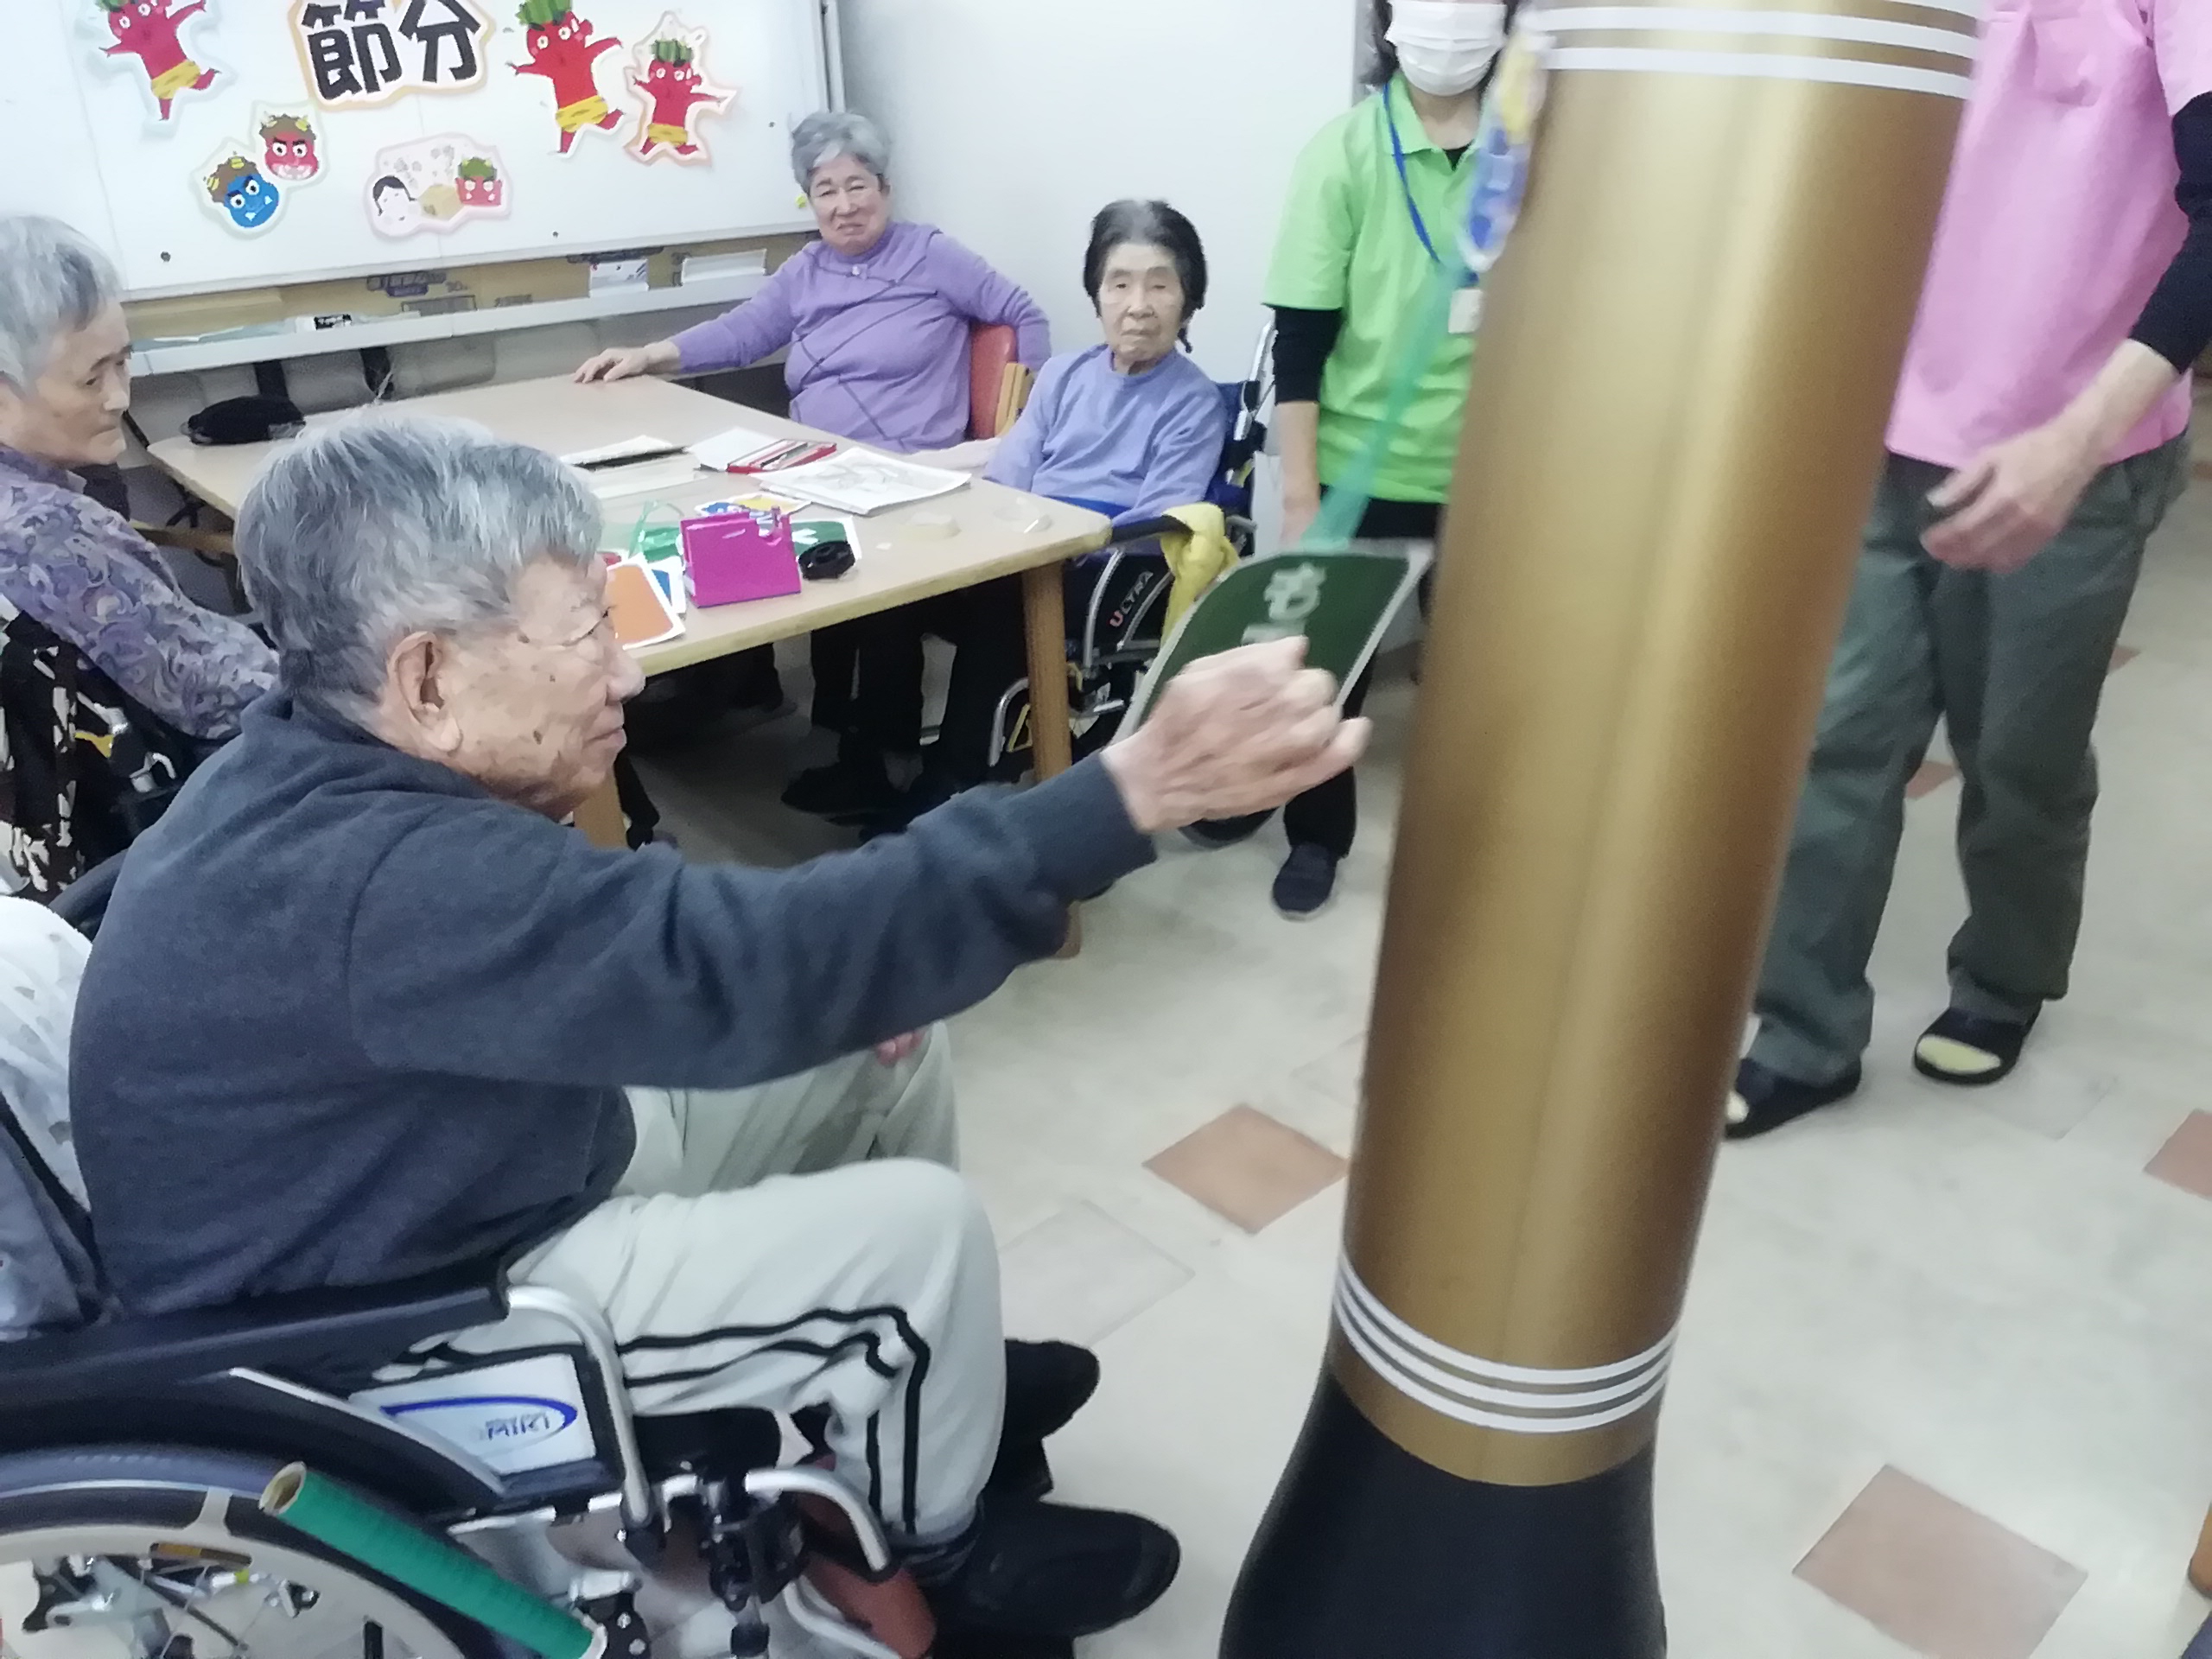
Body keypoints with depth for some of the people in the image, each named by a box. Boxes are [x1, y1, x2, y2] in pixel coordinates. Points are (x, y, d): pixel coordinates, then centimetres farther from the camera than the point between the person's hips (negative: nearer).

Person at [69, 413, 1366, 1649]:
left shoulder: (329, 765, -3)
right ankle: (941, 1548, 14)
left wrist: (815, 978, -7)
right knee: (921, 1231, -14)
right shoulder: (379, 884, -36)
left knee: (888, 1046, 4)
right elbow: (743, 965, -44)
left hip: (485, 1170, 9)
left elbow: (618, 952, 9)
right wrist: (1142, 789, -45)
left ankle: (923, 1376, 25)